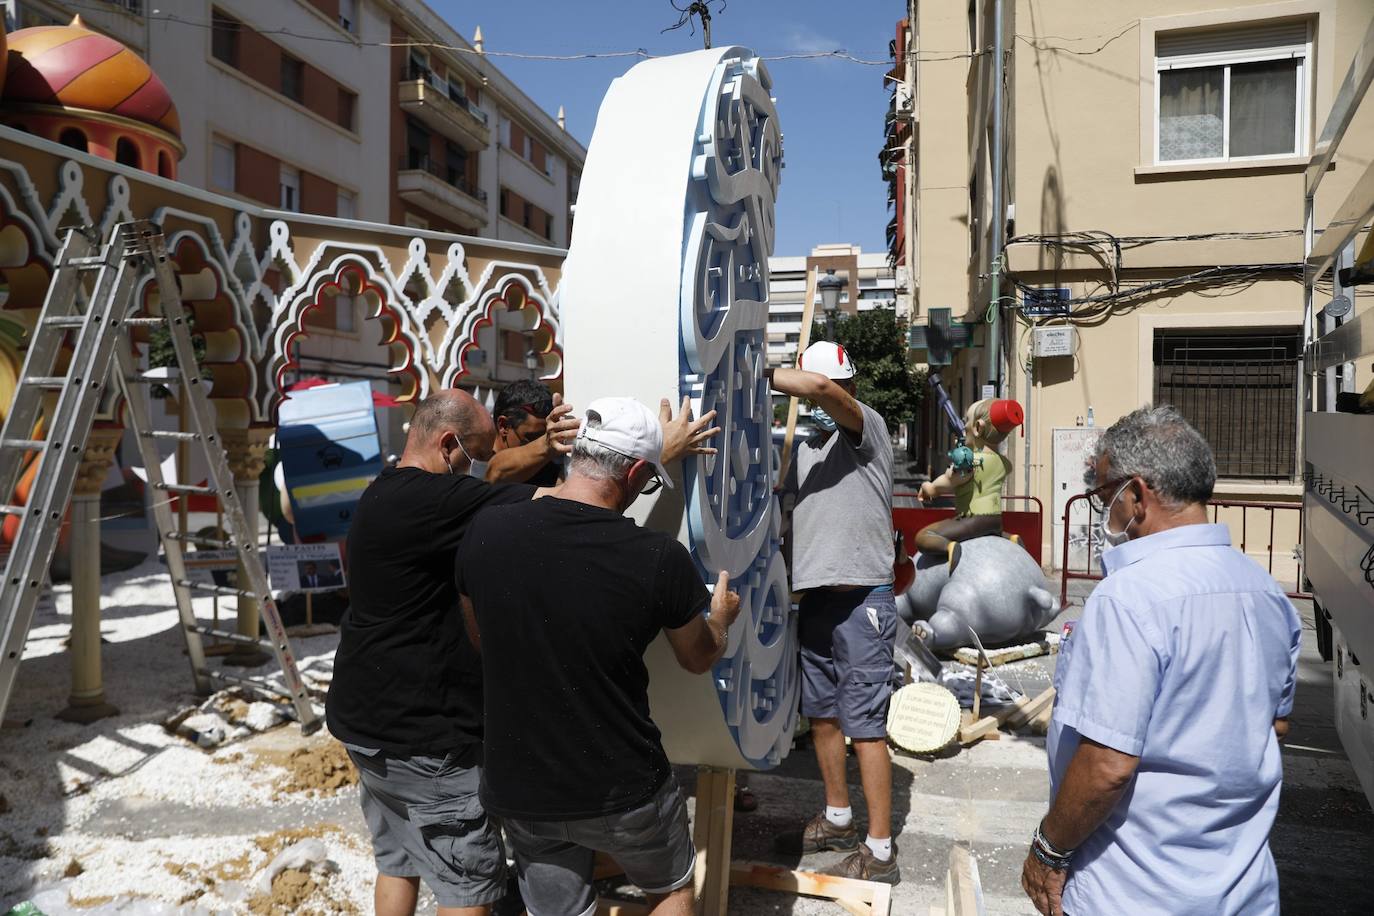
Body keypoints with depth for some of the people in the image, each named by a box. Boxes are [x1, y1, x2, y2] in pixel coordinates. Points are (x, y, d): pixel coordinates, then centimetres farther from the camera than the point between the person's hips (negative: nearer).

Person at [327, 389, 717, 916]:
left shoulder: (386, 492, 5)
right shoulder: (431, 499, -25)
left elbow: (484, 491, 16)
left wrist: (542, 449, 4)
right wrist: (663, 451, -18)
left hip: (366, 719, 10)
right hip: (421, 735, -10)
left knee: (397, 861, 22)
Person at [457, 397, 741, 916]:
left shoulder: (485, 531, -12)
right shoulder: (661, 558, -20)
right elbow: (699, 659, 0)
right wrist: (720, 617, 22)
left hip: (518, 788, 3)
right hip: (621, 790, -2)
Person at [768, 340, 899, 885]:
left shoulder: (868, 427, -7)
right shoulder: (804, 449, 15)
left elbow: (821, 386, -25)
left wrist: (755, 374, -20)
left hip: (862, 599, -8)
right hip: (817, 597, 8)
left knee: (863, 723, -3)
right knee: (821, 713, 16)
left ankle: (880, 851, 8)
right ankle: (838, 820, 33)